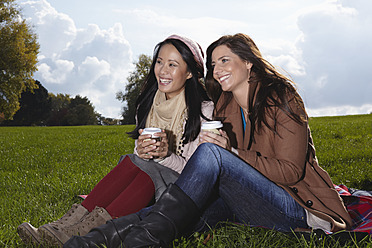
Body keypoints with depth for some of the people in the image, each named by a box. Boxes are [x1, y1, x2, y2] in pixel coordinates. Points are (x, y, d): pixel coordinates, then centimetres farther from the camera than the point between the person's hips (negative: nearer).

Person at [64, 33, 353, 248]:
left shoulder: (281, 97, -6)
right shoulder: (224, 106, 12)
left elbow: (290, 170, -12)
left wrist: (230, 151, -21)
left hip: (297, 205, -6)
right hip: (246, 201, 6)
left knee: (210, 153, -29)